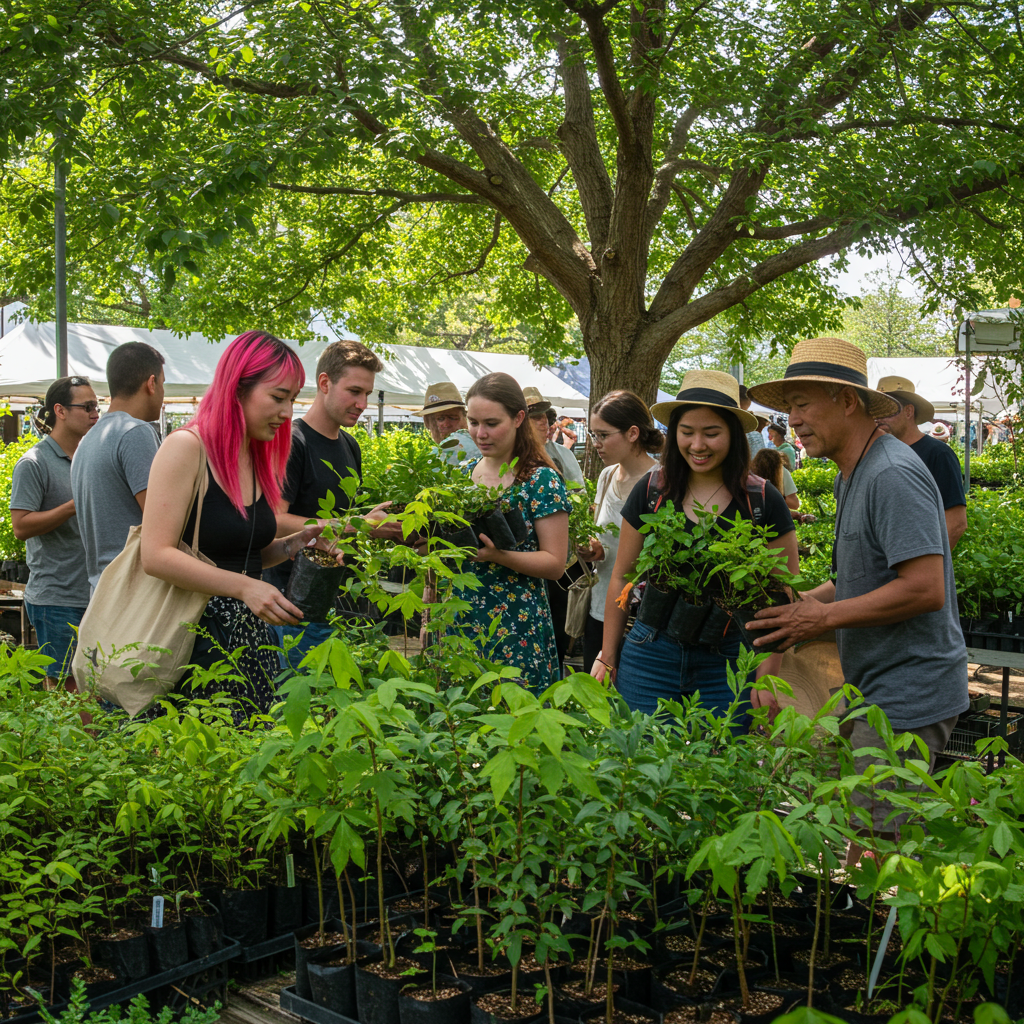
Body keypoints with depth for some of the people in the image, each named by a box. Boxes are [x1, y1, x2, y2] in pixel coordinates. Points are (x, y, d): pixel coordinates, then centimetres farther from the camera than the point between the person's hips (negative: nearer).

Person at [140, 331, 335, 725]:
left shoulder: (259, 458, 12)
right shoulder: (187, 448, -12)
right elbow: (156, 555, -18)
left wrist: (296, 542, 1)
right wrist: (244, 587, -24)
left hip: (250, 634, 7)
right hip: (194, 635, -7)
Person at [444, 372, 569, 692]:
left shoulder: (541, 480, -7)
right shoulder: (464, 472, 9)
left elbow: (555, 563, -9)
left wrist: (497, 554, -22)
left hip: (515, 630, -5)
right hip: (459, 619, 5)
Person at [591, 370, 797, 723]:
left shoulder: (762, 502, -4)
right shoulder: (651, 492, 1)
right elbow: (621, 578, 9)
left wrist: (766, 680, -7)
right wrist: (606, 659, 8)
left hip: (728, 667, -1)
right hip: (650, 657, 2)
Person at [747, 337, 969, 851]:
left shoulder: (893, 475, -19)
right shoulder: (851, 476, 15)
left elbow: (925, 588, -25)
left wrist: (824, 617, -19)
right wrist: (802, 600, 8)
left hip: (907, 697, -10)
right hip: (870, 691, 10)